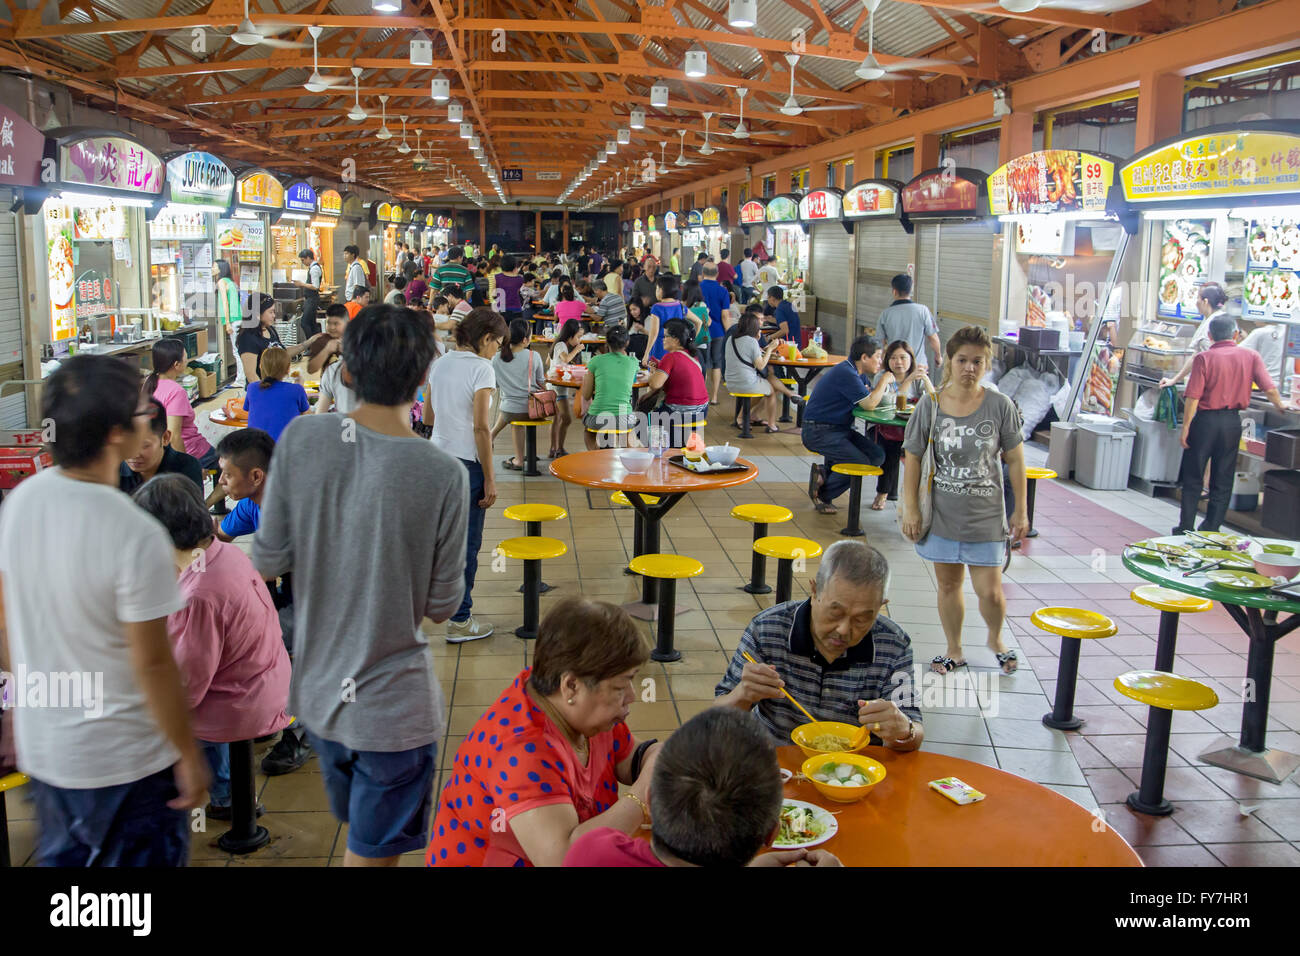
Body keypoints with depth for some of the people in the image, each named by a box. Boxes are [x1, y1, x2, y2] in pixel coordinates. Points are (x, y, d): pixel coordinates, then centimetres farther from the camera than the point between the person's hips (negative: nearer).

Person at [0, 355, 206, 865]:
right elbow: (152, 663, -22)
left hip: (42, 745, 6)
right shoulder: (137, 535, -28)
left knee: (60, 856, 25)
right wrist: (189, 755, -10)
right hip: (125, 761, -6)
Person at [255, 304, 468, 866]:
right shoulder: (444, 476, -19)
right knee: (373, 855, 13)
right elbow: (441, 607, -10)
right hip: (394, 706, -4)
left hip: (315, 688, 4)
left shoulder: (300, 440, -11)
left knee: (358, 832, 27)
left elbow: (268, 561, -5)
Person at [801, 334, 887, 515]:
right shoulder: (845, 374, -19)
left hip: (839, 429, 10)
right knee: (861, 464, -23)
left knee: (877, 455, -4)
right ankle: (822, 495, -3)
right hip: (819, 432, -10)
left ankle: (824, 472, 2)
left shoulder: (856, 373, 13)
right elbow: (869, 404, -20)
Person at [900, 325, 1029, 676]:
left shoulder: (1000, 405, -7)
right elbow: (913, 457, 0)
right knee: (948, 584, 13)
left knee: (989, 591, 0)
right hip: (941, 514, 1)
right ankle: (954, 650, 32)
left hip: (986, 515, -1)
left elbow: (1015, 460, 0)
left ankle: (995, 639, 31)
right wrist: (911, 509, -2)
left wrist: (1020, 510, 2)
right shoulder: (930, 404, -5)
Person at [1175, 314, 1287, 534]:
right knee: (1222, 481, 11)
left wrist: (1185, 427, -8)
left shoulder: (1204, 358, -9)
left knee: (1193, 478, 8)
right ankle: (1211, 529, 13)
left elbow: (1193, 396, -13)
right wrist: (1280, 406, 19)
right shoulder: (1251, 356, 0)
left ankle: (1186, 528, 10)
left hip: (1206, 420, -3)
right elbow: (1269, 387, 1)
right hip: (1233, 421, 3)